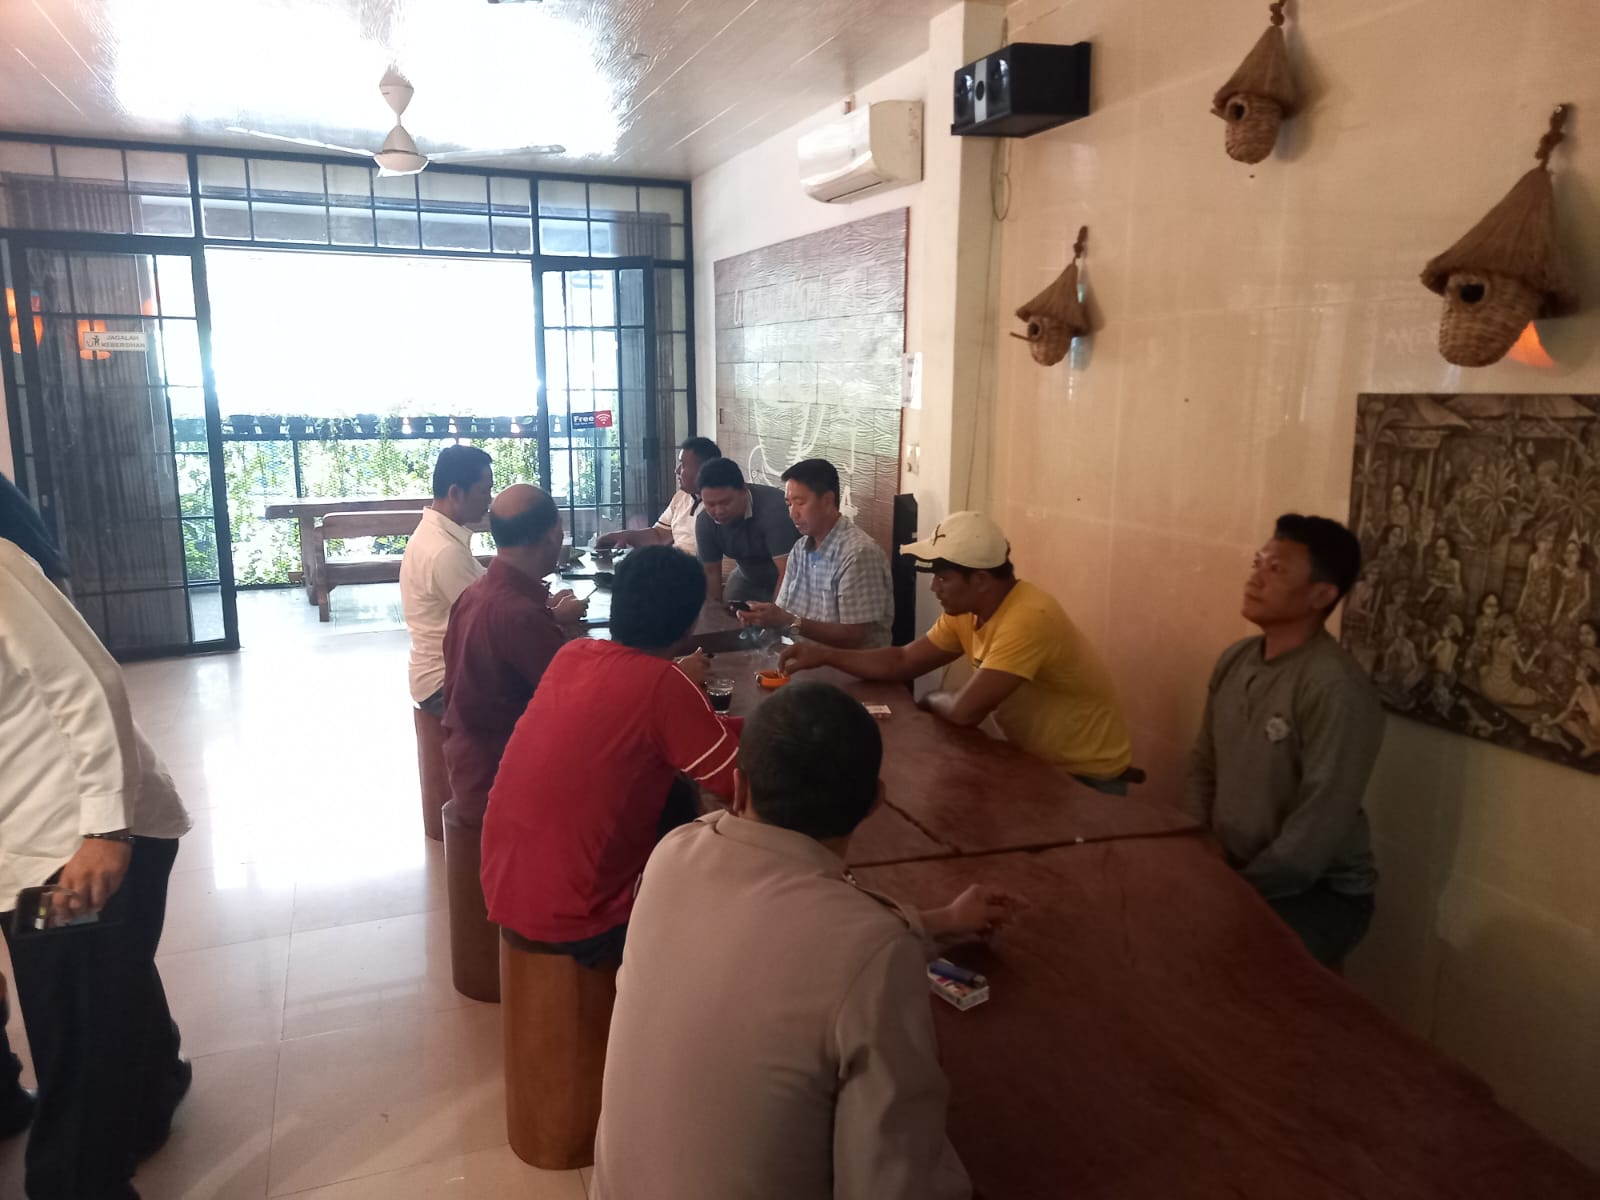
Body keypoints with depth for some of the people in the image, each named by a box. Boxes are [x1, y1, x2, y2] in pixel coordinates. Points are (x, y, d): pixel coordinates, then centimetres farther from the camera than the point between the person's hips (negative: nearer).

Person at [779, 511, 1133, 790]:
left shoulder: (1028, 618, -31)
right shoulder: (966, 611, -2)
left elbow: (965, 710, -33)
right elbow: (901, 662, 6)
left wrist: (932, 700, -10)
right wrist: (824, 655, -5)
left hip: (1085, 777, -7)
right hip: (1034, 759, 7)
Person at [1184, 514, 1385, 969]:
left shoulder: (1337, 690, -24)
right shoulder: (1234, 660, 1)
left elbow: (1318, 830, -26)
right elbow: (1203, 769, 9)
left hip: (1321, 890, -7)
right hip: (1233, 868, 7)